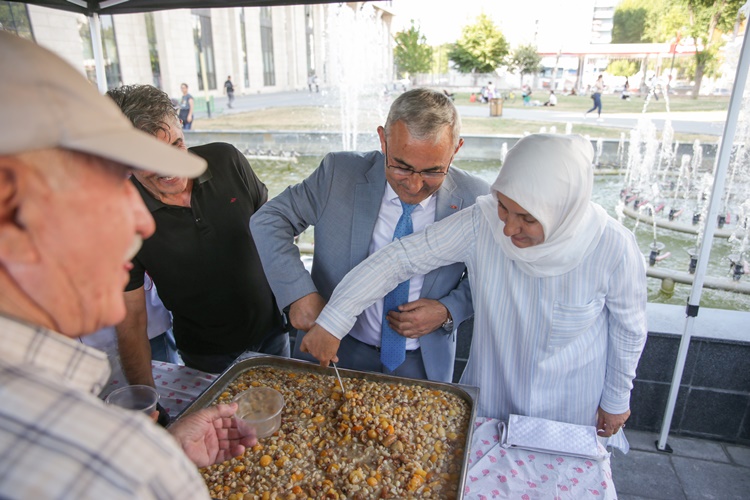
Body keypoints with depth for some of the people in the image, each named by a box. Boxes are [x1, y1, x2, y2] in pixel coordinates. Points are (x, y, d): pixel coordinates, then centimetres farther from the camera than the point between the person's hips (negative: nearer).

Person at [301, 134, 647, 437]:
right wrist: (332, 322, -27)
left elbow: (629, 330, -9)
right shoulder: (482, 223, -27)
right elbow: (401, 257, -24)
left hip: (570, 408, 0)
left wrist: (617, 398, 4)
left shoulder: (612, 248, -27)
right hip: (490, 394, 1)